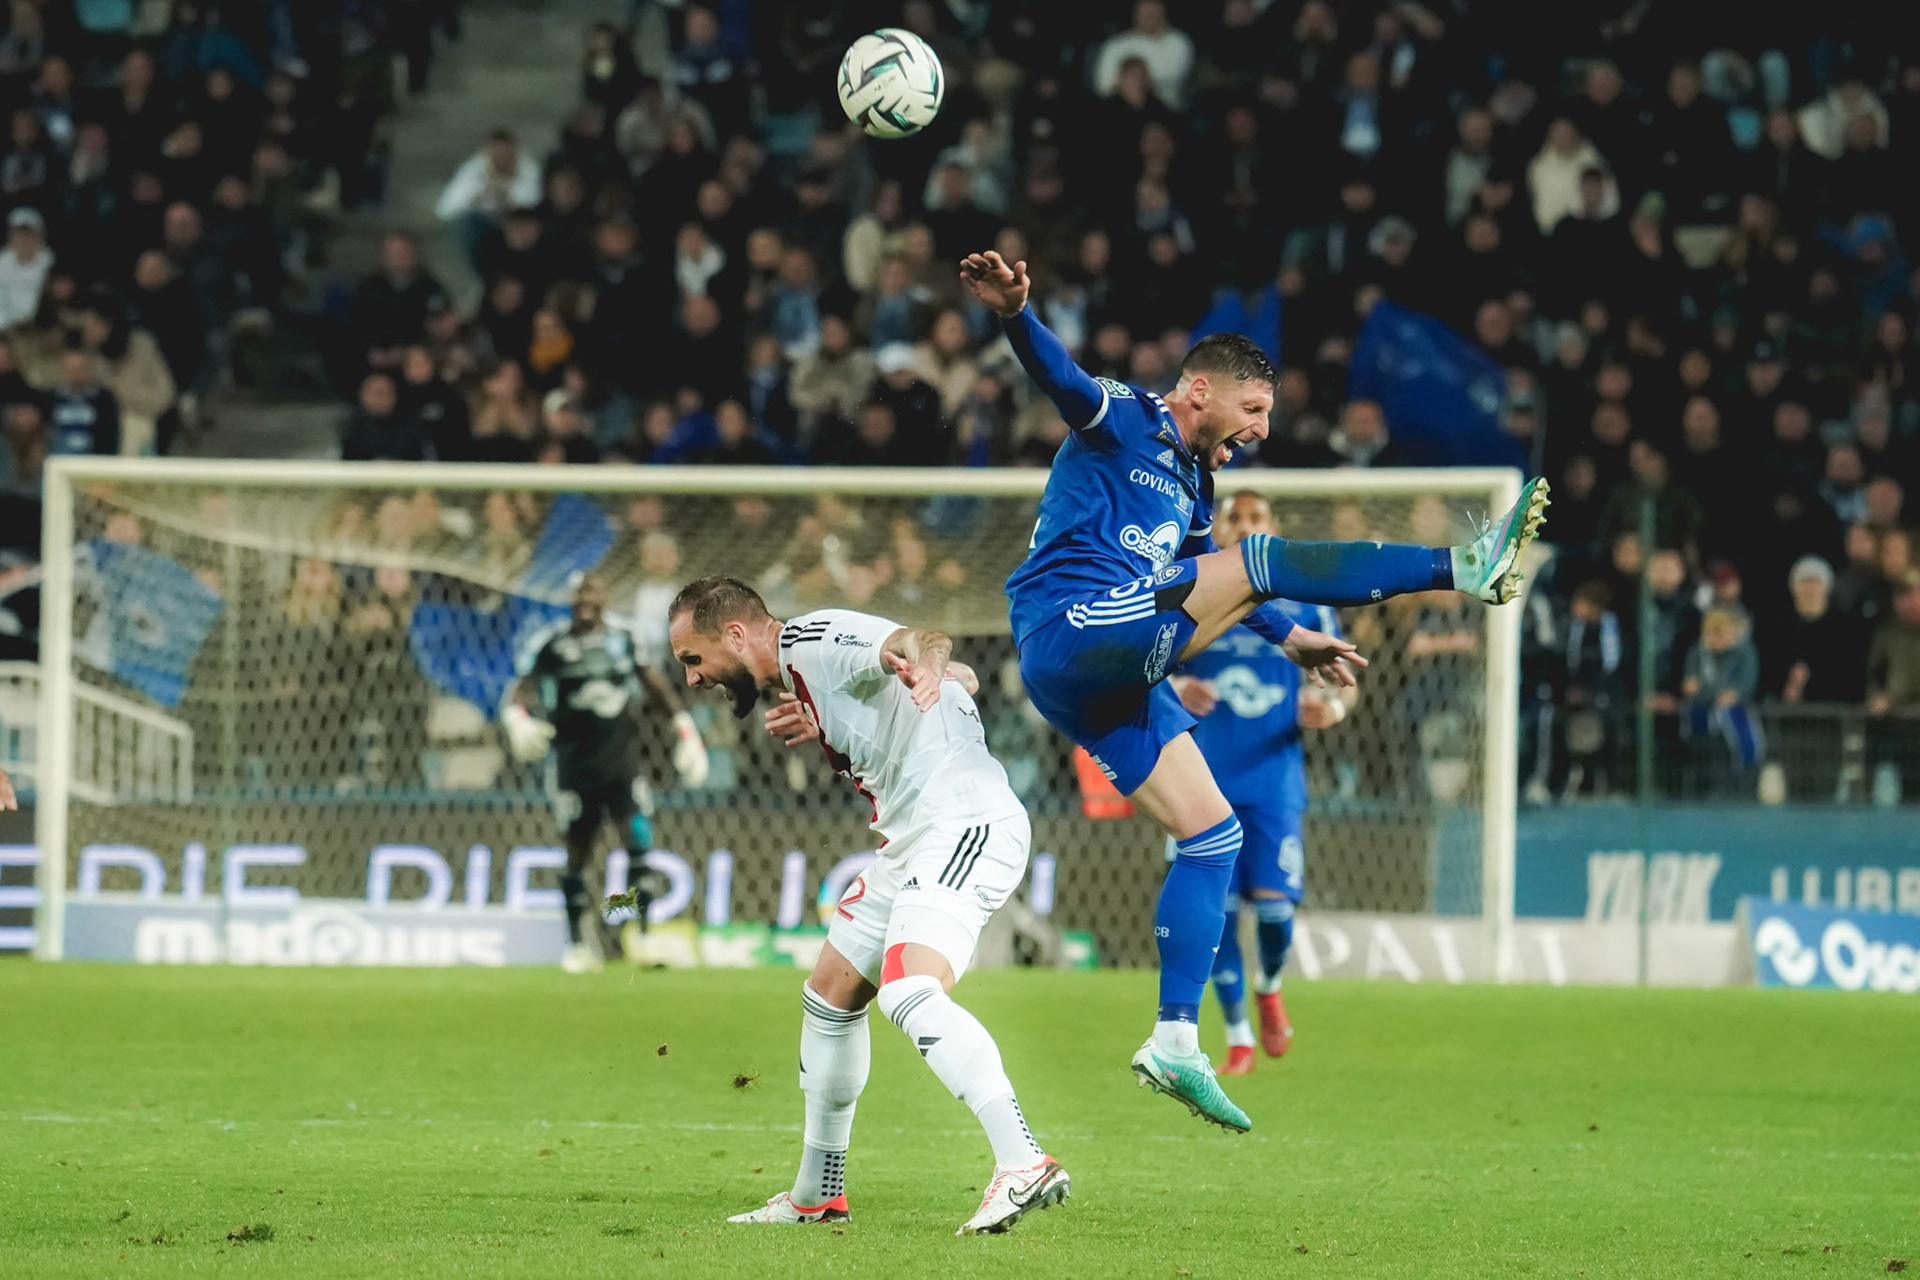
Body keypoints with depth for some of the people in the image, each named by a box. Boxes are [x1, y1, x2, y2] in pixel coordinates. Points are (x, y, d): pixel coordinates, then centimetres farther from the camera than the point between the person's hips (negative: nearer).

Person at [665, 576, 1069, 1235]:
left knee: (910, 995, -28)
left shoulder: (815, 640, -8)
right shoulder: (792, 678, 20)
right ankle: (817, 1193, 31)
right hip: (912, 837, 11)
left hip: (966, 823, -11)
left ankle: (1024, 1165, -36)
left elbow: (924, 640, -25)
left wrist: (925, 664, -49)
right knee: (829, 997, 18)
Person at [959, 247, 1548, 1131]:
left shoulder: (1191, 485, 25)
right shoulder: (1119, 423, 0)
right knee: (1261, 557, -19)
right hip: (1071, 633, -10)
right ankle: (1464, 567, -23)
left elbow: (1212, 583, 40)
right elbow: (1057, 376, -20)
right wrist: (1014, 313, -40)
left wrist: (1288, 637, 41)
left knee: (1212, 834, 5)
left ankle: (1175, 1042, 5)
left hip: (1115, 684, 10)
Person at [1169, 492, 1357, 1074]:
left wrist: (1334, 706, -13)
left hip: (1276, 780, -1)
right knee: (1218, 907, -4)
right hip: (1209, 780, 1)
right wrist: (1177, 688, -14)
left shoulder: (1304, 602, 5)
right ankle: (1238, 1038, 9)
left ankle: (1269, 988, 24)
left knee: (1274, 903, -10)